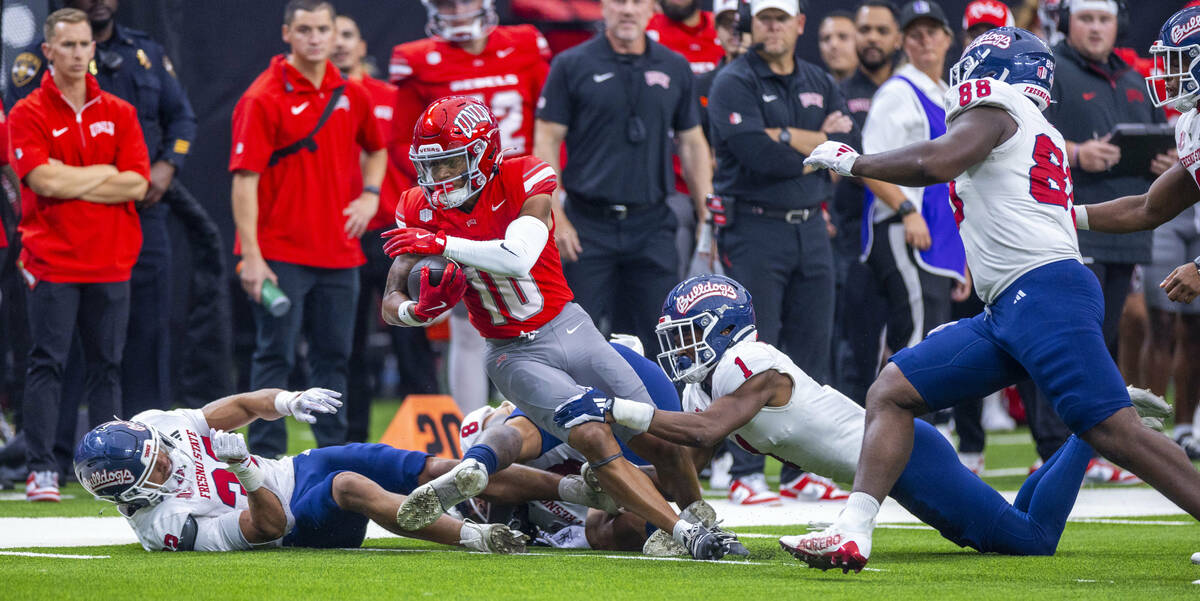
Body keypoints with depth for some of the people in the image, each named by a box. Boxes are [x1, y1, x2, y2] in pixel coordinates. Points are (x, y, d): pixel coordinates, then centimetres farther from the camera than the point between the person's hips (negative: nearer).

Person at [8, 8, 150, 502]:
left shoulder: (119, 114, 10)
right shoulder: (28, 114, 0)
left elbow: (137, 184, -1)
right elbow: (43, 180, -14)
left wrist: (69, 183, -7)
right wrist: (104, 173, -5)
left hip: (111, 263, 3)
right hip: (52, 263, -3)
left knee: (107, 366, 5)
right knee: (46, 364, -6)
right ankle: (41, 470, -6)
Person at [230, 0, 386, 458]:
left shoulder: (352, 95, 9)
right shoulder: (263, 99, -10)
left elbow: (376, 149, 27)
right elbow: (245, 179, -13)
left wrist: (369, 194, 6)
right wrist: (251, 255, -19)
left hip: (339, 253, 6)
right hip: (281, 256, -6)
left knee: (333, 356, 11)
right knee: (275, 355, -3)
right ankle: (266, 458, 0)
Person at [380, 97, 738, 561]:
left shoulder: (524, 182, -15)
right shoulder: (420, 212, -7)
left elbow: (519, 258, -33)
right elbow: (391, 304, -5)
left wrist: (442, 244, -38)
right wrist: (420, 310, -28)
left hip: (569, 330, 0)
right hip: (513, 355, 0)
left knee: (658, 442, 3)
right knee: (594, 437, -23)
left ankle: (700, 518, 30)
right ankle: (688, 537, -21)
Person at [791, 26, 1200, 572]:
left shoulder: (996, 109, 2)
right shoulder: (1041, 137, 29)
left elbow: (937, 162, -15)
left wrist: (853, 163, -4)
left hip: (1045, 291, -10)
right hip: (1005, 312, 10)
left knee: (1115, 433, -15)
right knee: (892, 392, 5)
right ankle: (852, 533, -3)